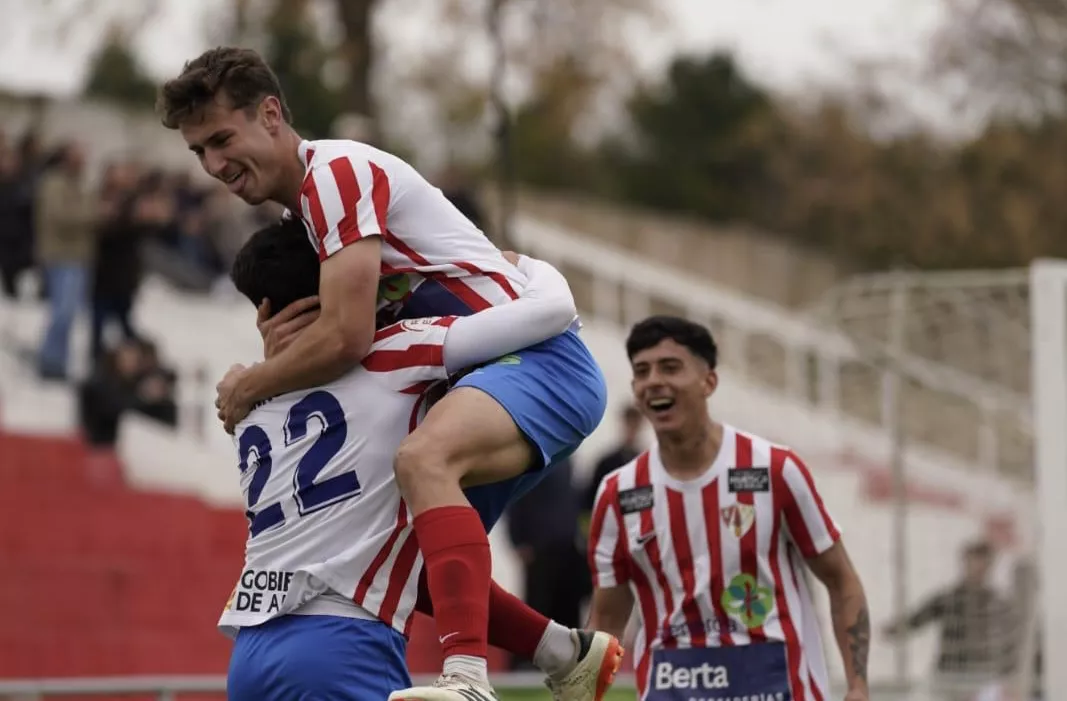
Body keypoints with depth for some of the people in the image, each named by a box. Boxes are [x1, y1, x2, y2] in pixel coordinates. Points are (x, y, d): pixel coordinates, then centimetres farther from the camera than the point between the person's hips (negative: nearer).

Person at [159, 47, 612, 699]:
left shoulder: (337, 171, -13)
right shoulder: (299, 215, 18)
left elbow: (346, 339, -20)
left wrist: (246, 386, -4)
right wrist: (281, 348, -2)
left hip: (540, 359, -11)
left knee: (423, 458, -36)